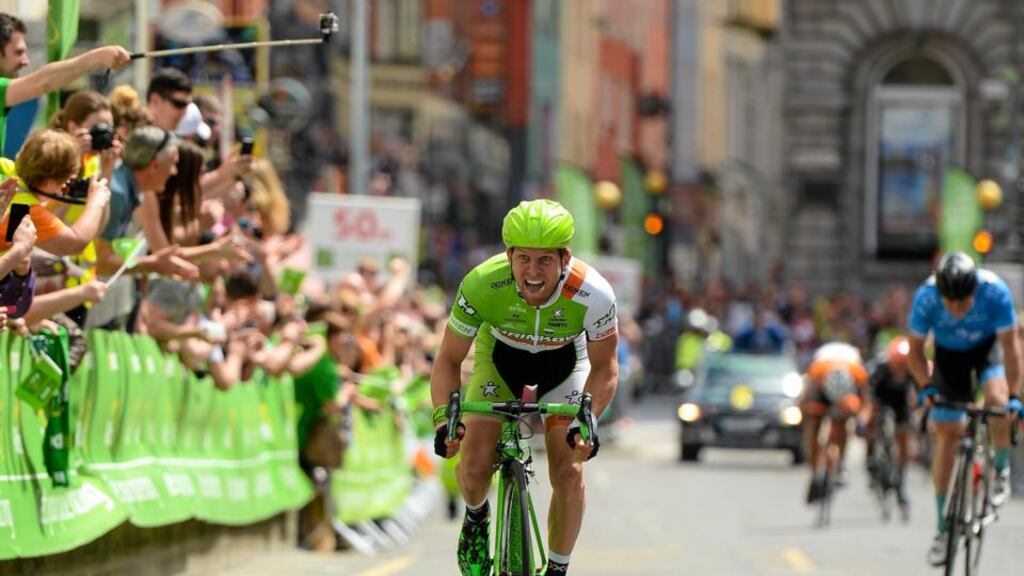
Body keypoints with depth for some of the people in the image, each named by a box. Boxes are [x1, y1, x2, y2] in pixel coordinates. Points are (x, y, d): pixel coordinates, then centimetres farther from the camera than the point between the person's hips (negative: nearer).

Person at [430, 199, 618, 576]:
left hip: (563, 361, 0)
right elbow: (449, 360, -22)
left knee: (569, 471, -12)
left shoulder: (593, 295, -36)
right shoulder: (481, 285, -36)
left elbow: (604, 367, -19)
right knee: (474, 467, -11)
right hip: (500, 357, 0)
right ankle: (476, 518, 25)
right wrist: (443, 419, -38)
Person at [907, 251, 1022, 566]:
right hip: (949, 354, 1)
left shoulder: (995, 291, -35)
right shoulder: (926, 297, -32)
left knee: (998, 401, -30)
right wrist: (925, 386, -30)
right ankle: (943, 527, 6)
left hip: (987, 346, -1)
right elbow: (915, 349, -17)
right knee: (947, 433, -2)